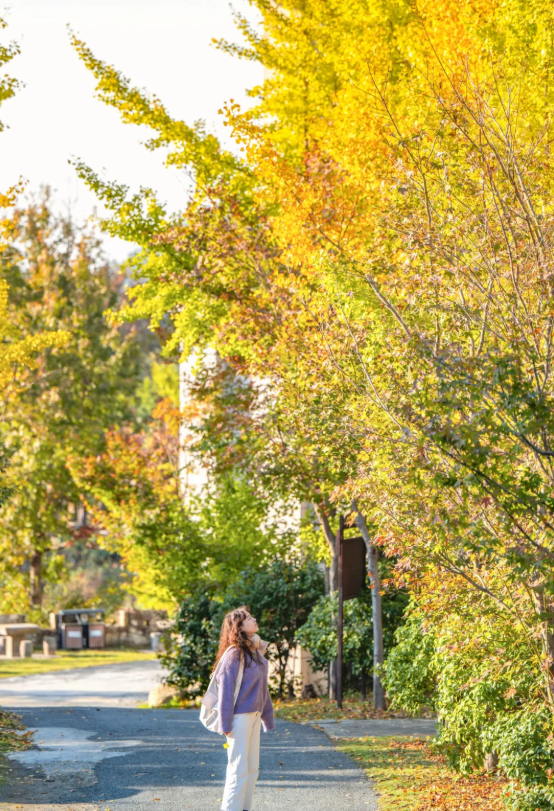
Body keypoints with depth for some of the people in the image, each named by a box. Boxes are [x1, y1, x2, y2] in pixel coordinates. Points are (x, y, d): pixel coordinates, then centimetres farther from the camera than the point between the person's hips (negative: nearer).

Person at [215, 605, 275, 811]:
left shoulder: (256, 650, 11)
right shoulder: (235, 654, -14)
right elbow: (226, 688, -15)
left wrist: (267, 716, 15)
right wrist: (225, 724, -17)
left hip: (254, 715, 8)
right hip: (240, 716, -8)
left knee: (252, 768, 12)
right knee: (239, 769, -5)